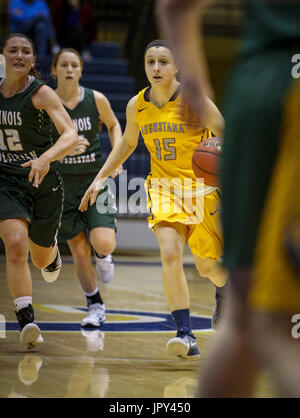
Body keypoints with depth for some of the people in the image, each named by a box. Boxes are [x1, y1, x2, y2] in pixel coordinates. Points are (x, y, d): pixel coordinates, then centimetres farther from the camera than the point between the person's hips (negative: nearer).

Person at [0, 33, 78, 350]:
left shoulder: (41, 94, -13)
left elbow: (70, 135, -26)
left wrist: (46, 158, -43)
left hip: (43, 182, -1)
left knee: (41, 259, 15)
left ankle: (52, 251, 54)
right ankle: (26, 319, -26)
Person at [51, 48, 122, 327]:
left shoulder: (96, 100, -5)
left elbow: (113, 125, 14)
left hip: (96, 178, 0)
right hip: (64, 183, 0)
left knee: (103, 243, -18)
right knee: (79, 252, 2)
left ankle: (103, 255, 20)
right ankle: (95, 306, 21)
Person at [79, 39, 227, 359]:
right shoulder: (137, 105, -1)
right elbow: (127, 144, 18)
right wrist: (100, 179, 14)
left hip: (202, 186, -2)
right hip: (163, 186, 2)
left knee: (207, 266, 10)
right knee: (170, 254, -22)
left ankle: (227, 289, 49)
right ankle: (185, 335, -23)